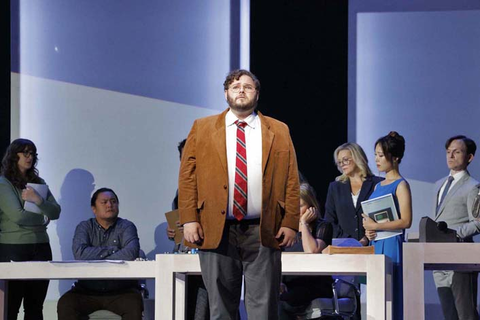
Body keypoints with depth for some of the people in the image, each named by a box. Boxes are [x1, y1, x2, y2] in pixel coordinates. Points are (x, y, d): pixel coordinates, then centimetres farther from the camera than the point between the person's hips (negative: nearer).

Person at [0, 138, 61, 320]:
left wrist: (38, 200, -11)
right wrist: (42, 218, 2)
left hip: (41, 247, 6)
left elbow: (55, 212, 7)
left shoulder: (38, 183, 16)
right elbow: (17, 216, -13)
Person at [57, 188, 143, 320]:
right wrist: (111, 250, -9)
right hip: (87, 291, 1)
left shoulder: (126, 227, 3)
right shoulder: (85, 227, 7)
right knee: (64, 304, -25)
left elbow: (131, 253, -18)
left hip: (120, 291, -1)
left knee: (134, 304, -32)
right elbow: (79, 253, -13)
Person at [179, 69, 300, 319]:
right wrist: (189, 220, -5)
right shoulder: (201, 129, 10)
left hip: (263, 233, 0)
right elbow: (187, 177, 5)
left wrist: (290, 223, -3)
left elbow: (291, 181, 7)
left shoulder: (279, 132, 11)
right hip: (216, 232, 0)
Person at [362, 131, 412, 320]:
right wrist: (368, 229, 3)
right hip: (376, 245, 8)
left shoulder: (401, 185, -6)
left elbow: (405, 221, -15)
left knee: (390, 295, -9)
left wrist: (375, 226, -15)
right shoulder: (378, 186, 17)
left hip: (392, 245, -8)